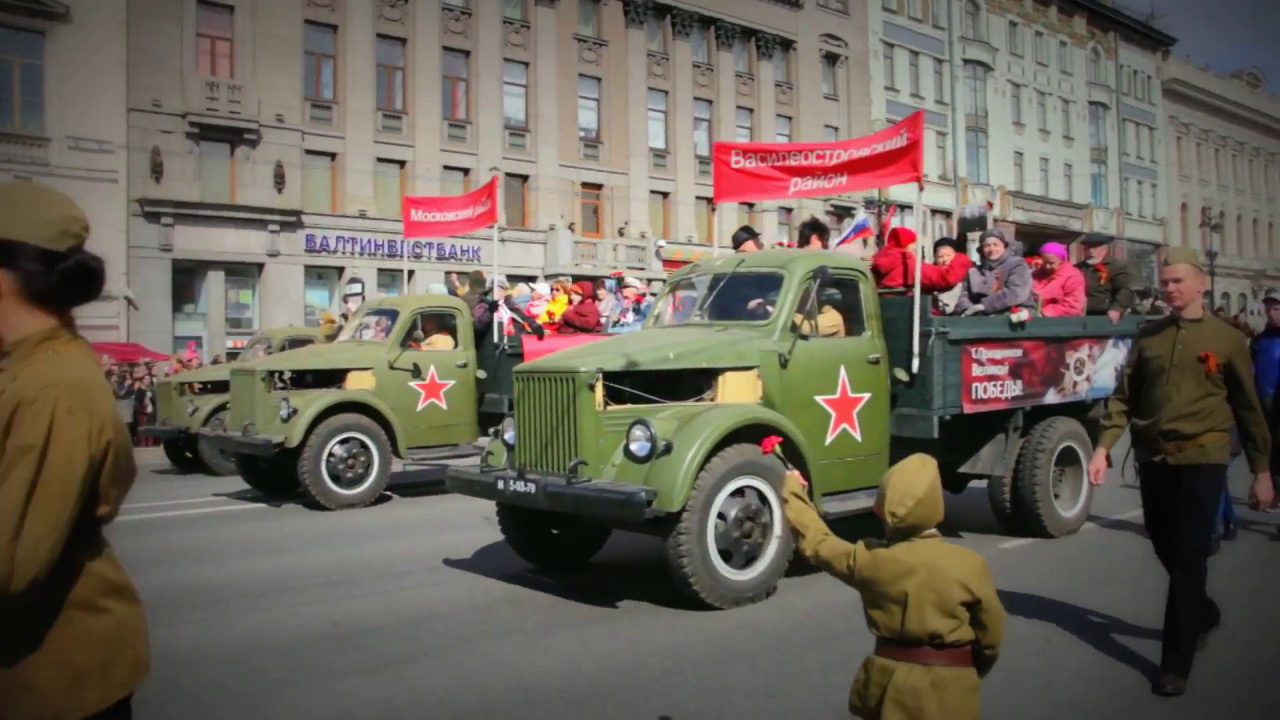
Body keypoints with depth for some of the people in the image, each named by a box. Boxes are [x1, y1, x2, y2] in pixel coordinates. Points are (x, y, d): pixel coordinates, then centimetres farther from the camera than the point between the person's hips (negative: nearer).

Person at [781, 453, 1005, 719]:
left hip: (893, 683, 2)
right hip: (950, 691, -2)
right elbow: (990, 637, -6)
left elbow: (817, 542, 5)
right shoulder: (970, 566, -17)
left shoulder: (870, 560, -12)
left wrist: (792, 489, 18)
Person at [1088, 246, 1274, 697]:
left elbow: (1247, 407, 4)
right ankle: (1203, 614, 43)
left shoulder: (1226, 338, 0)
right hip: (1152, 458, 4)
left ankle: (1175, 663, 4)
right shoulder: (1148, 336, 8)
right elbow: (1124, 396, 6)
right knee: (1167, 551, 15)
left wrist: (1261, 469, 4)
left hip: (1202, 459, -4)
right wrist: (1104, 445, -6)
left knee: (1188, 560, -4)